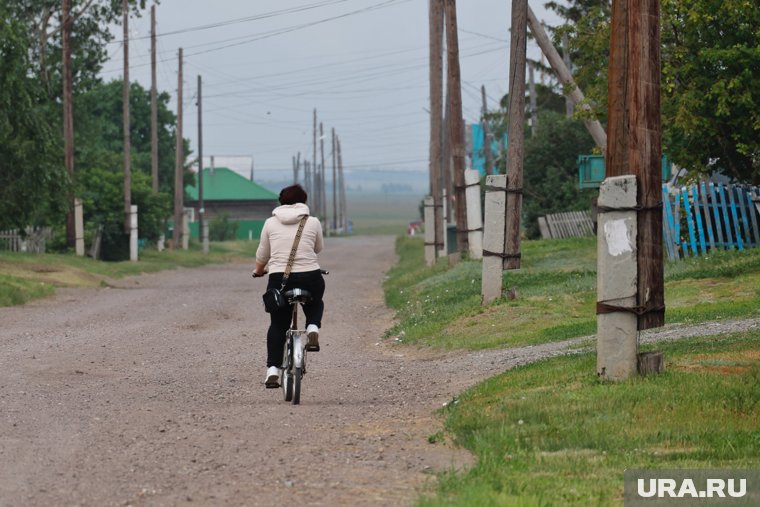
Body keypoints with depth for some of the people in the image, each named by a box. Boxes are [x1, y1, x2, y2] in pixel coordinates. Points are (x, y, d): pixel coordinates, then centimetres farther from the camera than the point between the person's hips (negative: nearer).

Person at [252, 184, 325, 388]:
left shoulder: (271, 223, 7)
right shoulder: (313, 222, 5)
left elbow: (262, 255, 15)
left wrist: (258, 270, 35)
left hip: (279, 278, 0)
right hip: (310, 277, 0)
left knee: (278, 325, 14)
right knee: (315, 305, 31)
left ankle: (273, 370, 3)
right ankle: (313, 329, 0)